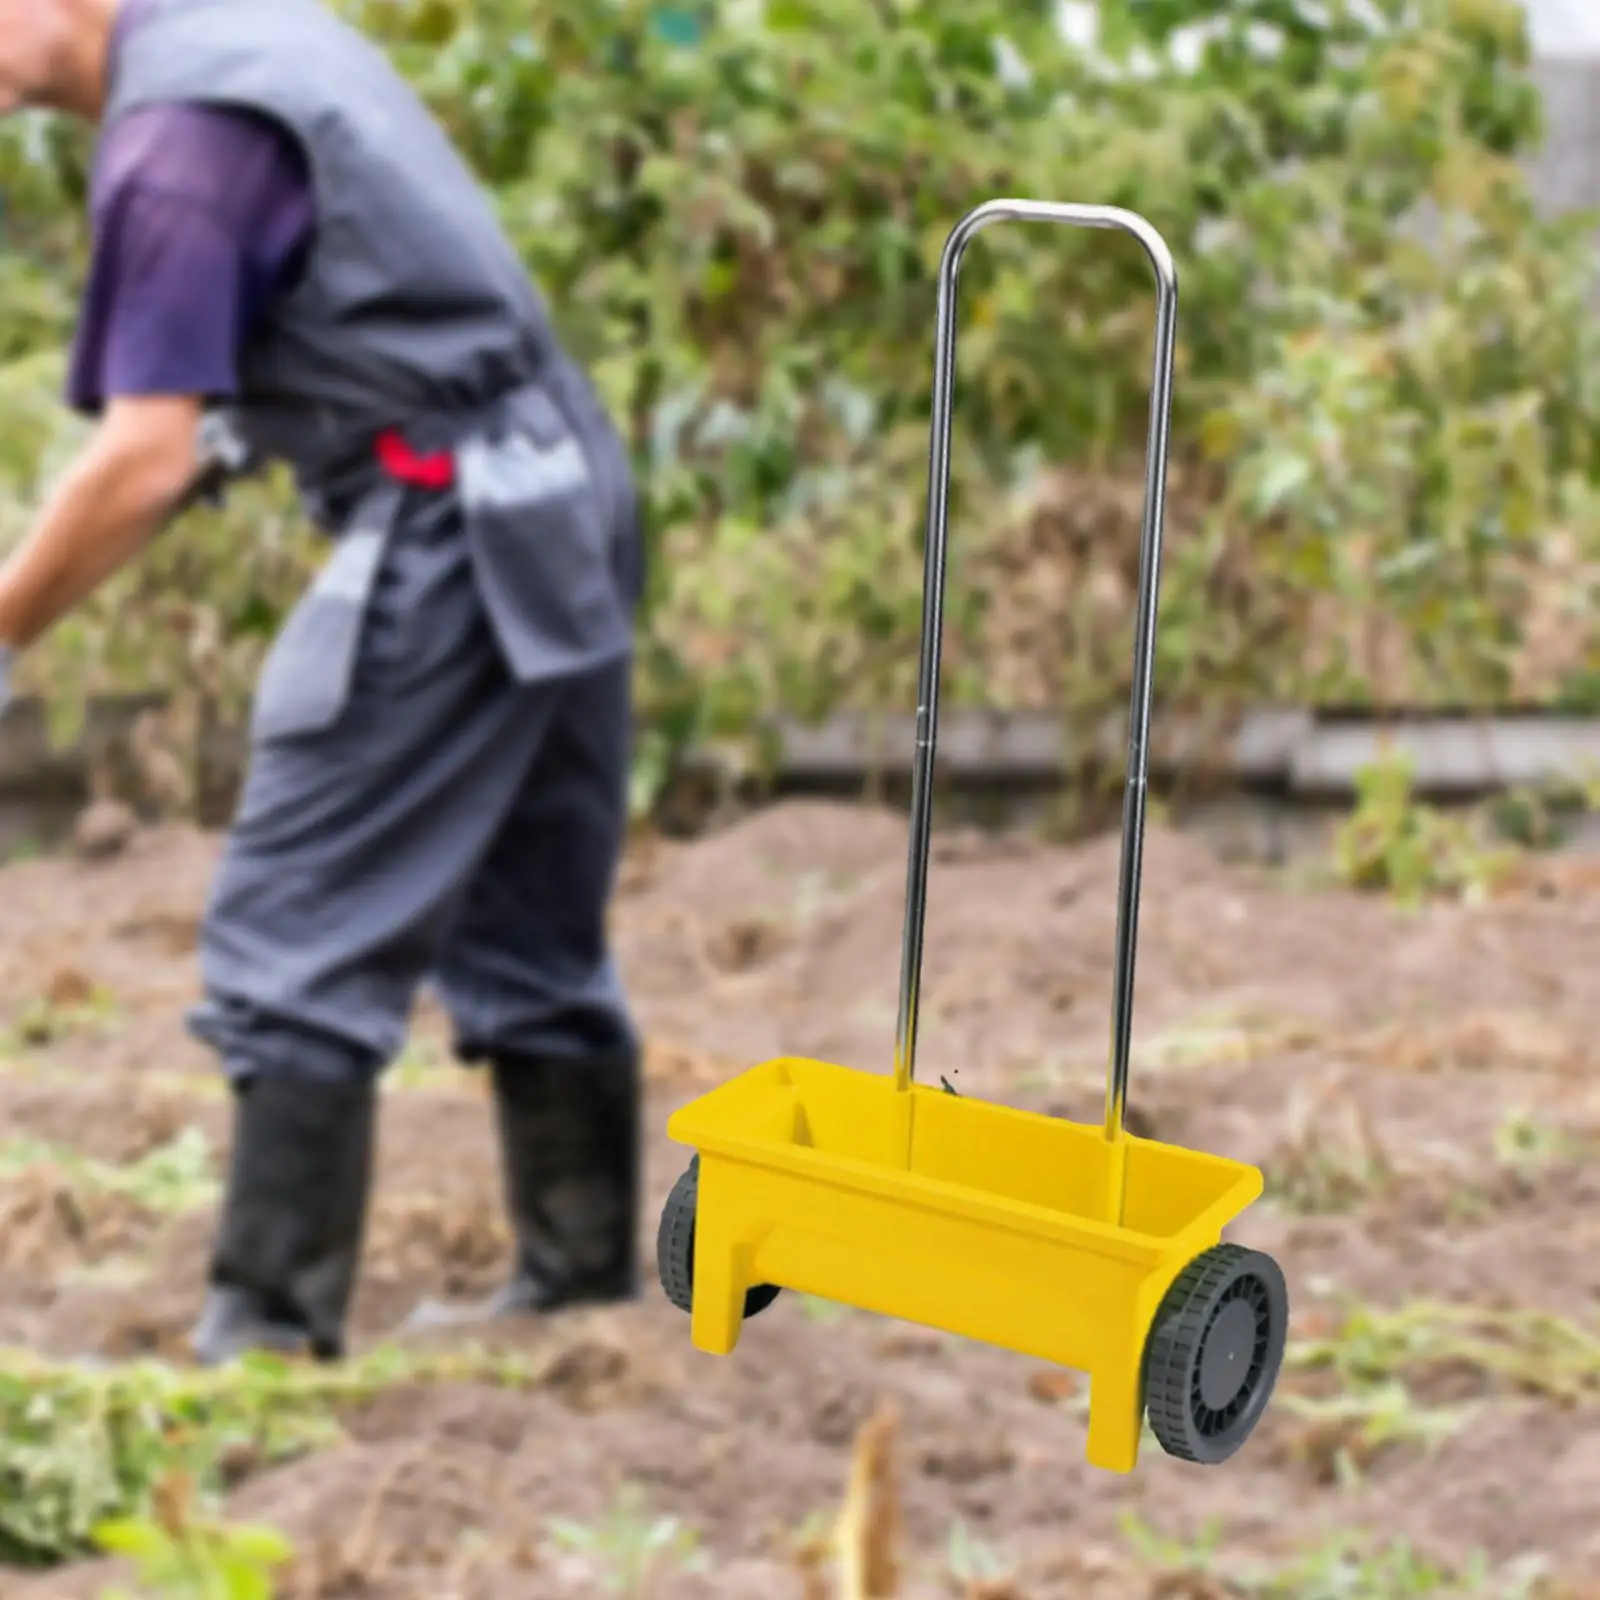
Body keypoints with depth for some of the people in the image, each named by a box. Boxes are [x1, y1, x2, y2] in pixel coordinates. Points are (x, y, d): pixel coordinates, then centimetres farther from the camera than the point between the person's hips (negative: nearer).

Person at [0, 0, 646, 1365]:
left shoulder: (175, 139, -16)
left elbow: (147, 461, -20)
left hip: (446, 529, -10)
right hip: (567, 493, 10)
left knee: (297, 945, -6)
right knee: (532, 937, 15)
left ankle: (270, 1327, -3)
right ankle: (584, 1277, 23)